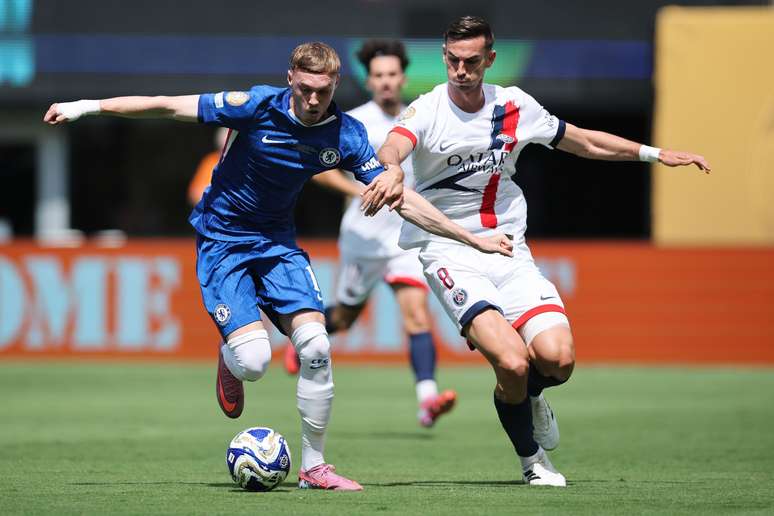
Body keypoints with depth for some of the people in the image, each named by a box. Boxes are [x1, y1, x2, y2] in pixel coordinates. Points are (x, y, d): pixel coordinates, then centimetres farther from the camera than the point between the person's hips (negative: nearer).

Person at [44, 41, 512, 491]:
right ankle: (230, 359, 20)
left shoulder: (346, 135, -10)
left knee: (315, 346, -15)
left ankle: (314, 466, 0)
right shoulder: (258, 106, -20)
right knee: (254, 361, -20)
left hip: (277, 241, 3)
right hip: (222, 239, -3)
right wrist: (87, 107, -14)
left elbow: (400, 198, -4)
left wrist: (473, 238, -6)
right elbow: (170, 107, -15)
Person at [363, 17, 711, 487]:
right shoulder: (428, 110, -7)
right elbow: (394, 147, -29)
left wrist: (656, 154, 18)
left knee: (557, 358, -17)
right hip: (449, 254, -4)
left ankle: (530, 393, 22)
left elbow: (582, 141, 20)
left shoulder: (514, 106, 6)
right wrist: (391, 170, -53)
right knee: (511, 362, -23)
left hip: (508, 250, 4)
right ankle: (533, 462, 4)